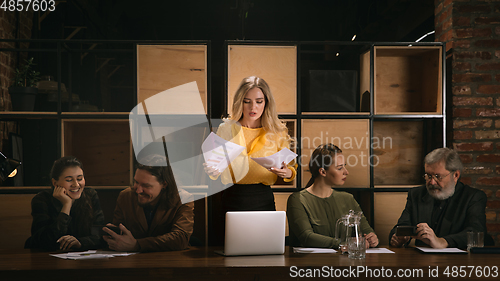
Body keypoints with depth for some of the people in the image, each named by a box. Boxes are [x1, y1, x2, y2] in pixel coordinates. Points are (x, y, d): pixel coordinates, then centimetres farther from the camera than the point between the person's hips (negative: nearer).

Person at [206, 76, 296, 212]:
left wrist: (288, 173, -16)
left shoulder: (276, 131, 3)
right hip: (233, 199, -1)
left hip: (264, 200, 1)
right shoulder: (227, 128, 2)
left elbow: (290, 165, 7)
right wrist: (213, 171, -19)